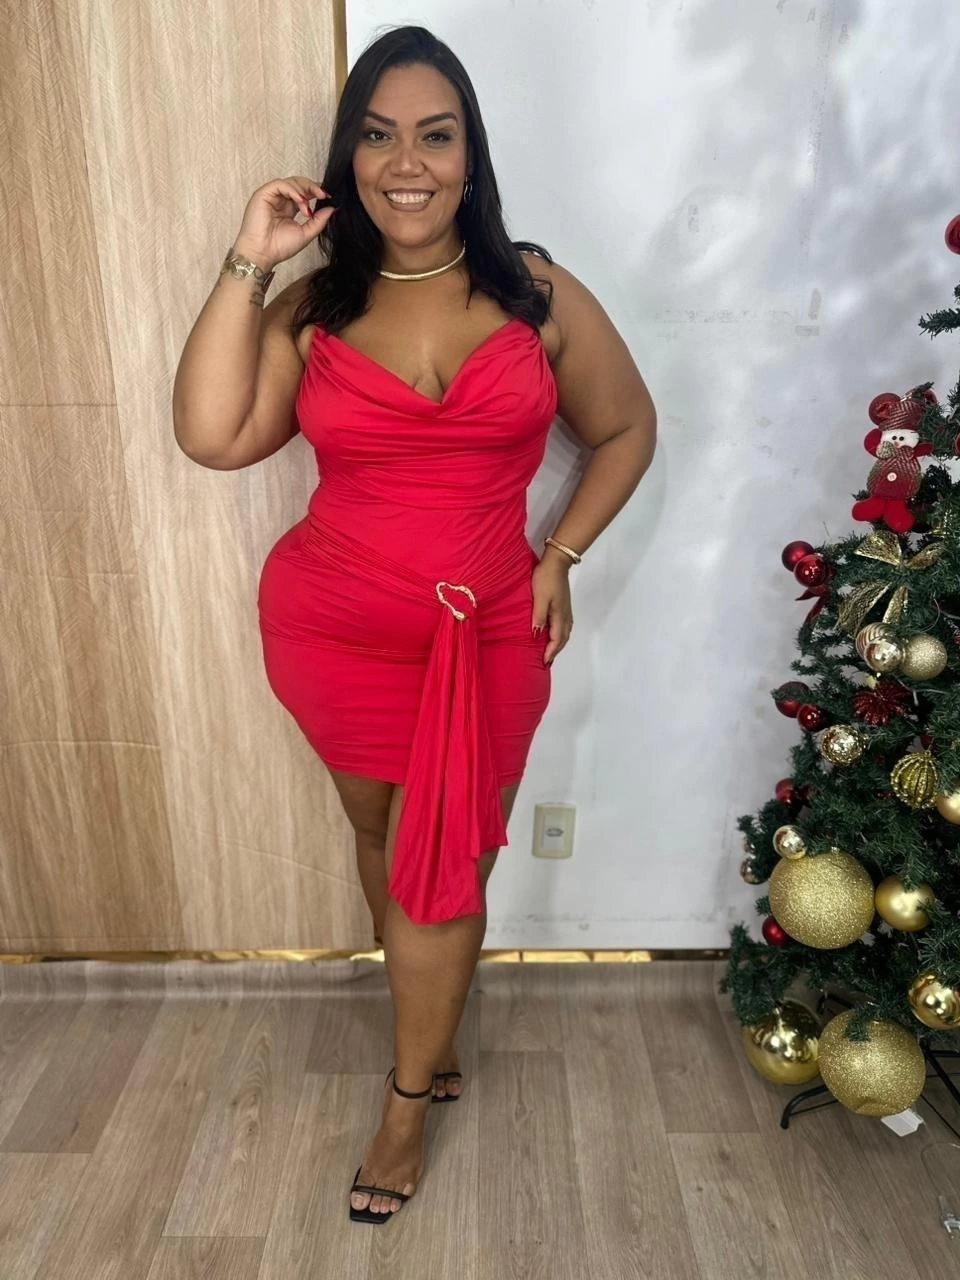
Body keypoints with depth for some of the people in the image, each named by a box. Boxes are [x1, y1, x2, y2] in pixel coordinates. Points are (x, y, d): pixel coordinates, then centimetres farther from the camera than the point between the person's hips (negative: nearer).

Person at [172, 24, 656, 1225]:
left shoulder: (537, 292, -1)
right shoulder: (310, 308, -1)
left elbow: (625, 428, 8)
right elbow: (212, 435, -15)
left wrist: (558, 555, -2)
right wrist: (246, 264, -13)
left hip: (486, 638, -1)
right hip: (333, 630, 2)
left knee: (443, 868, 6)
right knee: (383, 838, 18)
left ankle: (406, 1102, 31)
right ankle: (432, 1046, 46)